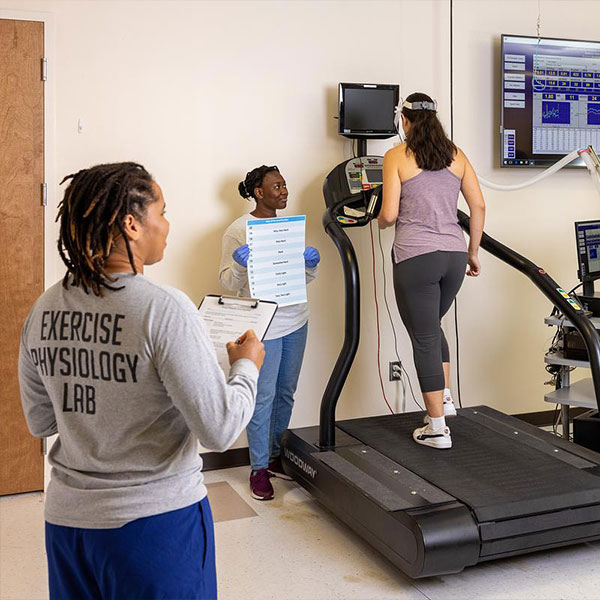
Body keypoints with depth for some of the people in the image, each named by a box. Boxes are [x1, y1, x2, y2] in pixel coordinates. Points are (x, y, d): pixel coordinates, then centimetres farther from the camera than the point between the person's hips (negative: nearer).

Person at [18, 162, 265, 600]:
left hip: (66, 519, 6)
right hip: (156, 522, -5)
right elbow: (221, 429, -20)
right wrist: (247, 365, -5)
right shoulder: (164, 309, -22)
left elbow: (40, 422, 8)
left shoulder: (44, 310, -3)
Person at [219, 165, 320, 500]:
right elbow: (229, 283, -6)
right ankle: (259, 469, 11)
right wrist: (240, 265, -26)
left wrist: (312, 264, -5)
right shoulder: (239, 231, -7)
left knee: (286, 394, 14)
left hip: (296, 322, 7)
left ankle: (275, 456, 29)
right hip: (263, 327, -6)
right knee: (263, 398, -2)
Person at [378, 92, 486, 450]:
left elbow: (389, 214, -9)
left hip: (415, 256, -5)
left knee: (424, 338, 4)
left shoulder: (397, 156, -2)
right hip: (454, 255, 5)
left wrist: (380, 221, 14)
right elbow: (478, 206, 8)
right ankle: (445, 398, 25)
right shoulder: (456, 155, 10)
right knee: (432, 326, 27)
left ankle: (437, 428, 9)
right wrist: (473, 253, 16)